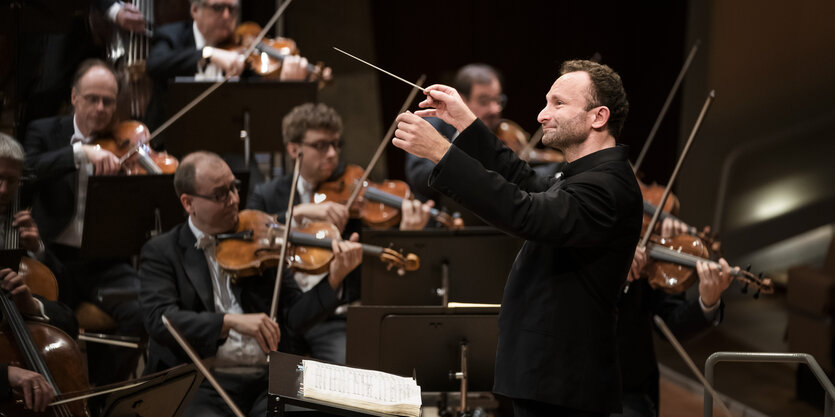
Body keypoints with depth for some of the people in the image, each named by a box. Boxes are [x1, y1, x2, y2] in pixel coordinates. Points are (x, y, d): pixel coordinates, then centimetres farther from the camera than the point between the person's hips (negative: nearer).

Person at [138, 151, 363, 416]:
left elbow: (292, 316, 7)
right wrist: (231, 321, -24)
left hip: (265, 382, 3)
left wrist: (334, 279, -10)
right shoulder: (161, 253, 6)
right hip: (202, 388, -2)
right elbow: (159, 320, -11)